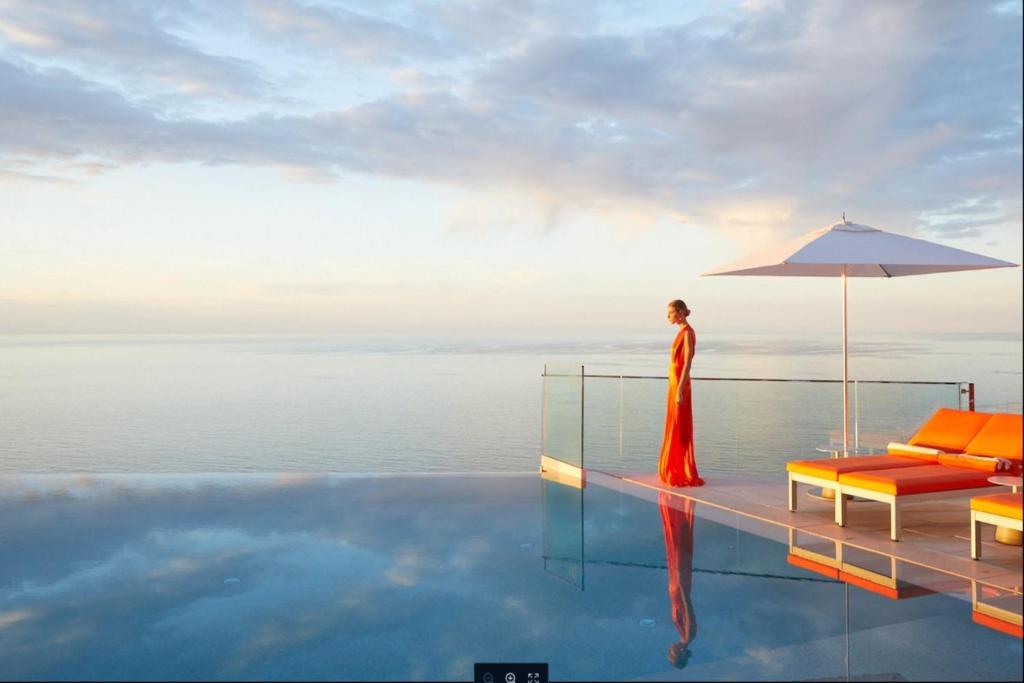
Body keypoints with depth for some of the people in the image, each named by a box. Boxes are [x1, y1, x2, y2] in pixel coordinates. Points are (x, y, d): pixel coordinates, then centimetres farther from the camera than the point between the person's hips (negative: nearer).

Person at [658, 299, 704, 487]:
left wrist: (680, 390, -23)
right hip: (675, 382, 10)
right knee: (674, 428, 13)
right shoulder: (682, 332, 14)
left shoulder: (688, 332, -14)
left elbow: (687, 363, -20)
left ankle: (685, 475, 2)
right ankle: (676, 472, 21)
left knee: (680, 429, -5)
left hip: (679, 383, -10)